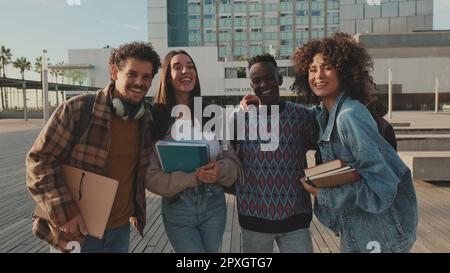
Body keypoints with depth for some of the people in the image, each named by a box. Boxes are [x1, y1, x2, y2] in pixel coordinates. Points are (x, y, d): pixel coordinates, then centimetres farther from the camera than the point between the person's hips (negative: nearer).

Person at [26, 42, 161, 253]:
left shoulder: (147, 118, -1)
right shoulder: (76, 109, -16)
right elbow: (39, 160, -13)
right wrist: (64, 213, -19)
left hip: (122, 227, 5)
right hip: (80, 228, -4)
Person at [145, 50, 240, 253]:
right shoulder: (156, 117, -10)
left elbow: (232, 159, 4)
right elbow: (151, 176, -11)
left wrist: (220, 170, -18)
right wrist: (192, 177, -21)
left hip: (214, 204, 3)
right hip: (177, 208, -3)